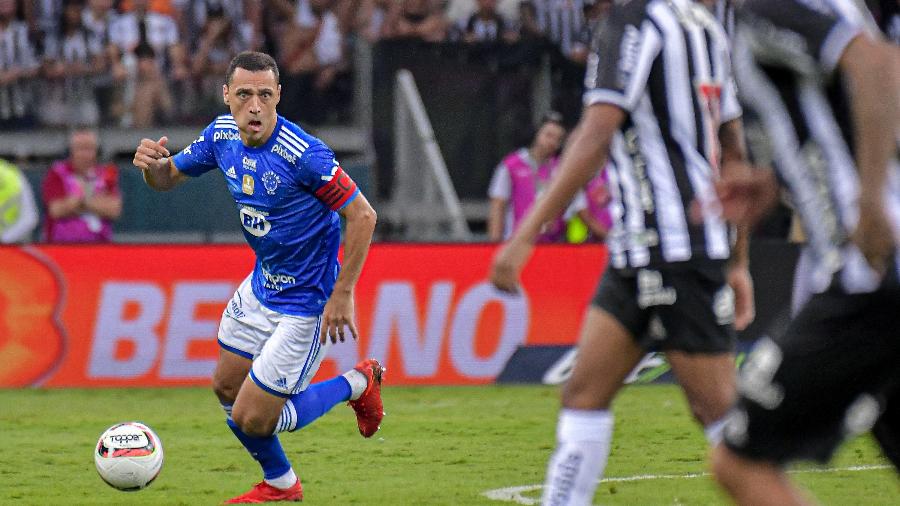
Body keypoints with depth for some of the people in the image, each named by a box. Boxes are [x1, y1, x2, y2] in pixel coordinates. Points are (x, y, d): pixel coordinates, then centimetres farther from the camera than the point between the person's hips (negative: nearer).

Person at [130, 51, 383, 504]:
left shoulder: (303, 155, -29)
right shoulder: (222, 135, -6)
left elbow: (362, 216, -23)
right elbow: (169, 177, 8)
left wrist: (342, 295, -22)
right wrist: (152, 164, -17)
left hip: (305, 303, -8)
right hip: (262, 285, 8)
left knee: (251, 419, -6)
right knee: (226, 387, 19)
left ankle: (356, 384, 16)